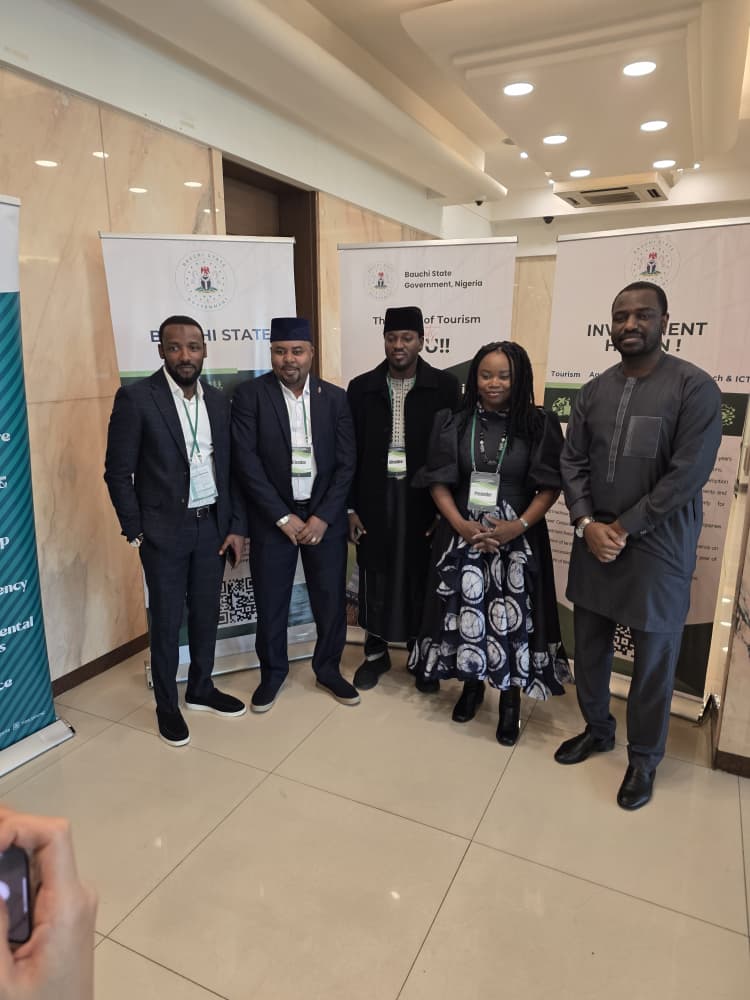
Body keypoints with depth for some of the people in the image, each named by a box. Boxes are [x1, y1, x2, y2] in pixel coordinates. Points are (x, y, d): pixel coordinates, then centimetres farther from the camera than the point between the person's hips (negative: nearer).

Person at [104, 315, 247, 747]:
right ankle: (167, 704, 28)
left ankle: (201, 689, 36)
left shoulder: (219, 400, 5)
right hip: (164, 530, -4)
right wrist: (135, 532, -8)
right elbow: (118, 472, -8)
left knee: (207, 614, 15)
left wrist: (237, 525, 3)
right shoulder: (135, 398, -10)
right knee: (167, 620, 8)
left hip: (213, 525, 5)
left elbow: (229, 468, 8)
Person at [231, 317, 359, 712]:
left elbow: (346, 463, -1)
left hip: (326, 516, 2)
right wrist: (283, 518, -13)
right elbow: (246, 461, -10)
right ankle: (272, 672, 32)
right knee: (270, 602, 9)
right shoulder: (249, 394, -5)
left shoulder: (335, 397, 1)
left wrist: (323, 517, -10)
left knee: (332, 599, 9)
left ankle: (328, 669, 32)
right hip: (272, 517, -1)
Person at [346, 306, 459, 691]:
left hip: (423, 497, -1)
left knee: (421, 576, 9)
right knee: (376, 576, 10)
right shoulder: (361, 387, 2)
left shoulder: (444, 386, -2)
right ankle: (376, 654, 28)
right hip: (375, 497, 1)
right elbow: (350, 451, 4)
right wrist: (350, 506, 0)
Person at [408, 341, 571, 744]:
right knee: (467, 612, 10)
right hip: (463, 535, 2)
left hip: (518, 538, -1)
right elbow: (439, 482, 0)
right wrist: (460, 524, -14)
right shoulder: (454, 423, 0)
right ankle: (471, 685, 33)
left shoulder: (538, 425, -4)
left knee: (512, 617, 3)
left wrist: (520, 525, -16)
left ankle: (510, 700, 23)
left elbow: (550, 486, -4)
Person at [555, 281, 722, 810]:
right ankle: (597, 728, 39)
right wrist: (587, 523, -9)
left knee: (653, 658, 9)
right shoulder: (594, 390, 7)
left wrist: (624, 529, -15)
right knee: (590, 645, 16)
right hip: (593, 542, 5)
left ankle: (644, 757, 30)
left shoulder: (695, 387, -9)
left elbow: (688, 473, -16)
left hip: (656, 547, -4)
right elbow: (573, 462, 5)